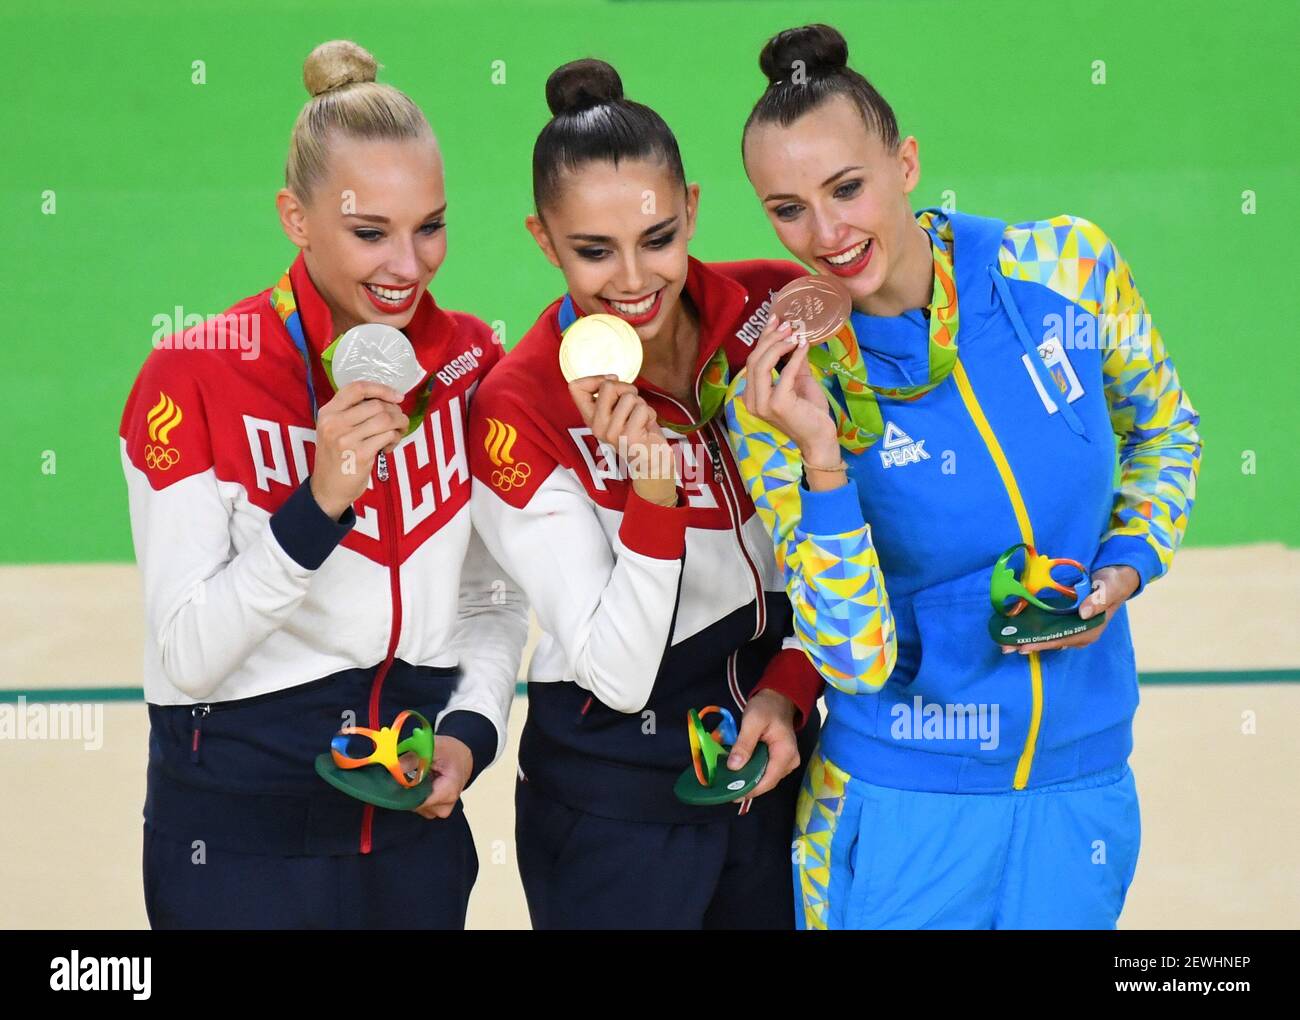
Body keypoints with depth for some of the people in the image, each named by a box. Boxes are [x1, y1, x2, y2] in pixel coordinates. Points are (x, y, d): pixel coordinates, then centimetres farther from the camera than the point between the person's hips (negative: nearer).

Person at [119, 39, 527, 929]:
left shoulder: (473, 364, 0)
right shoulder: (196, 380, -13)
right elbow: (188, 657, -15)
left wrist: (471, 729, -6)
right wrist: (316, 507, -27)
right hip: (240, 831, -4)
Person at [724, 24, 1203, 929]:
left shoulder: (1069, 266, -9)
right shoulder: (781, 396, -13)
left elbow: (1164, 431, 12)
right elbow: (857, 659, -17)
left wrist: (1125, 569, -5)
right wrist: (820, 457, -27)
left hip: (1084, 786, 2)